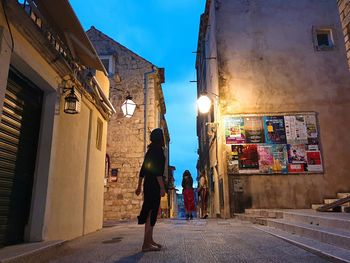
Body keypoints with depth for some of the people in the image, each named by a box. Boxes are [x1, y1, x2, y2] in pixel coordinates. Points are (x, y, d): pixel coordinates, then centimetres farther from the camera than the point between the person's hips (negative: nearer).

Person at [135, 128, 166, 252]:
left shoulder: (150, 150, 18)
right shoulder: (158, 150, -9)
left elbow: (143, 169, 19)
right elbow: (157, 170, -19)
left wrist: (139, 186, 23)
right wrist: (162, 187, -21)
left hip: (148, 184, 10)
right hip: (154, 185, -9)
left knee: (150, 211, 13)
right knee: (152, 212, -8)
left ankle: (149, 240, 20)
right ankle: (146, 244, -7)